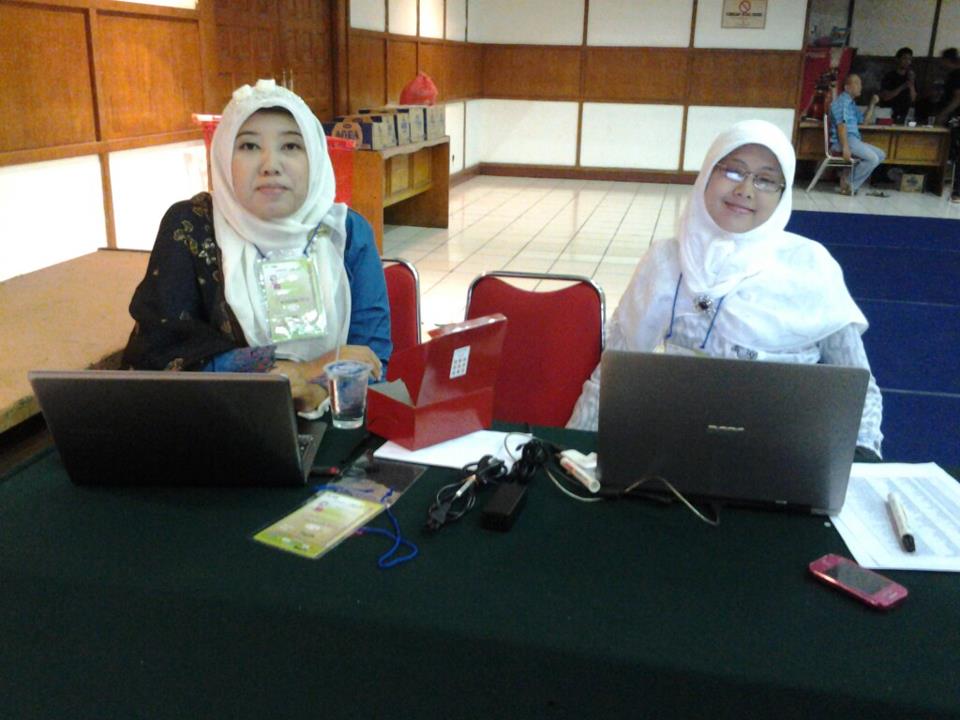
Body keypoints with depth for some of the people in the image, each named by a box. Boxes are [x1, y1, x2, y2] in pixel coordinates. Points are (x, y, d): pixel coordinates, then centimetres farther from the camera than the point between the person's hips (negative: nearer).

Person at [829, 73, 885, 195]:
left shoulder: (852, 103, 23)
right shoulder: (842, 101, -8)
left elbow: (864, 121, 29)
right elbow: (841, 125, -19)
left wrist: (872, 104, 17)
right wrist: (845, 147, -27)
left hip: (853, 140, 10)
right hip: (843, 141, -10)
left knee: (881, 155, 8)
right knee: (872, 158, -24)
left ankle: (849, 179, -4)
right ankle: (849, 185, -13)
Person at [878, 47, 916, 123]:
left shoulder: (911, 76, 11)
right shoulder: (889, 76, 0)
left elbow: (913, 99, 4)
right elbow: (885, 97, -11)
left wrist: (911, 85, -10)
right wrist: (902, 87, -18)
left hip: (904, 117, 3)